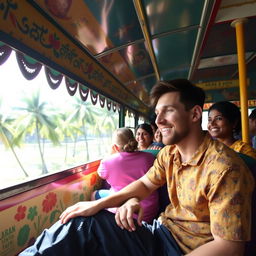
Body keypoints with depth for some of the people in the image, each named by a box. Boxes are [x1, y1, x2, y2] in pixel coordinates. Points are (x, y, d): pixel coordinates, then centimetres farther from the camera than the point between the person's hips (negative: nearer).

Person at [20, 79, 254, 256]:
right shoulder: (169, 153, -2)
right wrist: (99, 204, -8)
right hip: (163, 233, 6)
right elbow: (145, 184, 7)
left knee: (84, 224, -19)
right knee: (81, 221, -7)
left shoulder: (224, 168, -24)